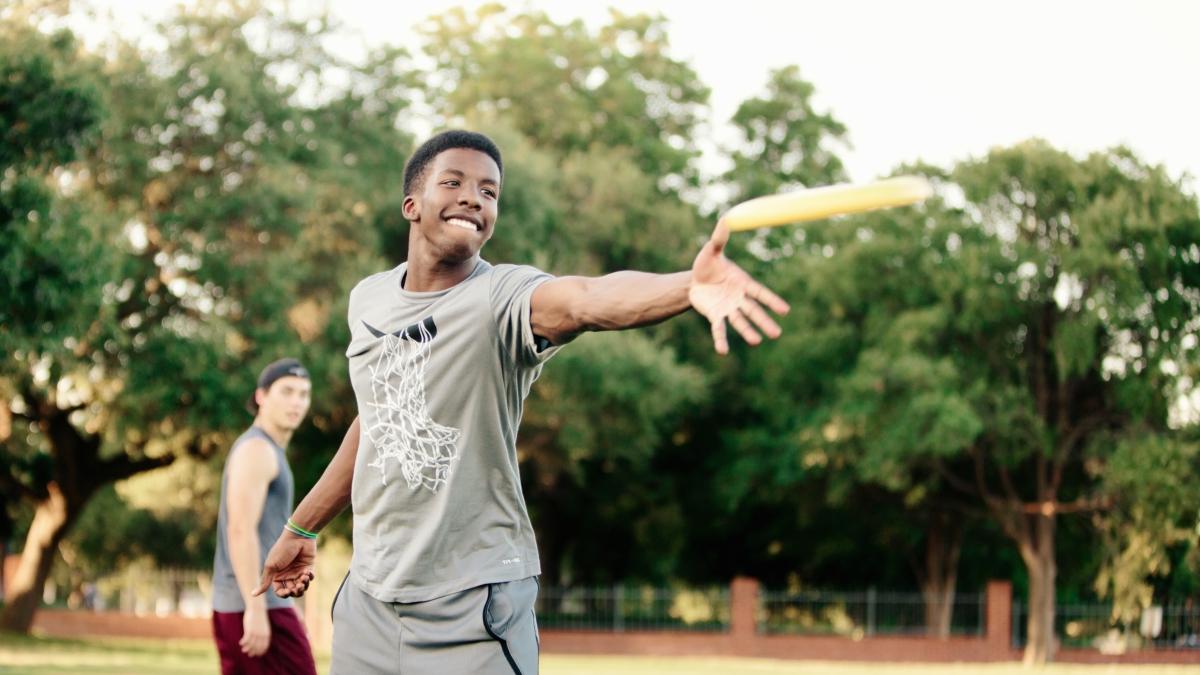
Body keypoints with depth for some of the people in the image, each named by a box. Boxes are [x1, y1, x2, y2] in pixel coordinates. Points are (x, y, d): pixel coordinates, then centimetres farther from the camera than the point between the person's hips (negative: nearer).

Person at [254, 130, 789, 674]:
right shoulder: (368, 299, 4)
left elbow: (587, 299, -37)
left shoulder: (502, 297, -15)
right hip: (367, 599, 5)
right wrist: (301, 529, 29)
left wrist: (688, 285, -58)